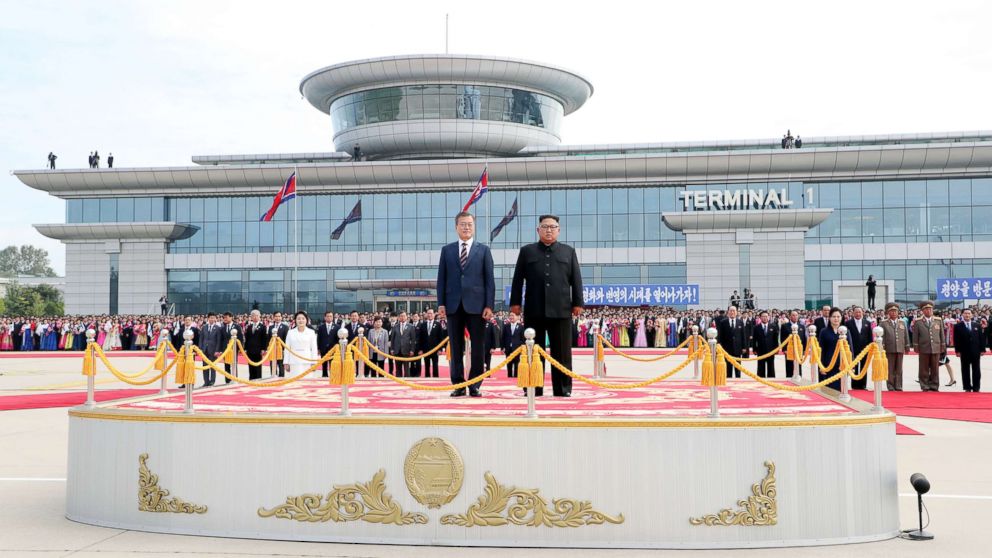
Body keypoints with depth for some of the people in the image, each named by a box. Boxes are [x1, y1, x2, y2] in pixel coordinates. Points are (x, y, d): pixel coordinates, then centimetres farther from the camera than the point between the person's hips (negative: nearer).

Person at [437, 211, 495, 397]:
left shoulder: (483, 250, 7)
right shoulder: (447, 250, 11)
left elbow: (489, 279, 3)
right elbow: (441, 279, 9)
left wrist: (489, 305, -6)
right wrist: (441, 303, 0)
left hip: (476, 305, -1)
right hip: (454, 305, 1)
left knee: (478, 348, 0)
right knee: (456, 348, 4)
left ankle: (475, 385, 7)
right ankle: (458, 384, 11)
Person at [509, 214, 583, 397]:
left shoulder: (568, 251, 13)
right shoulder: (527, 251, 12)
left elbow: (576, 279, 9)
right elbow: (518, 279, 9)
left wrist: (578, 303, 2)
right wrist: (515, 302, 3)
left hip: (561, 310, 0)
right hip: (534, 310, 0)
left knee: (562, 352, 1)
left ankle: (563, 389, 7)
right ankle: (533, 388, 9)